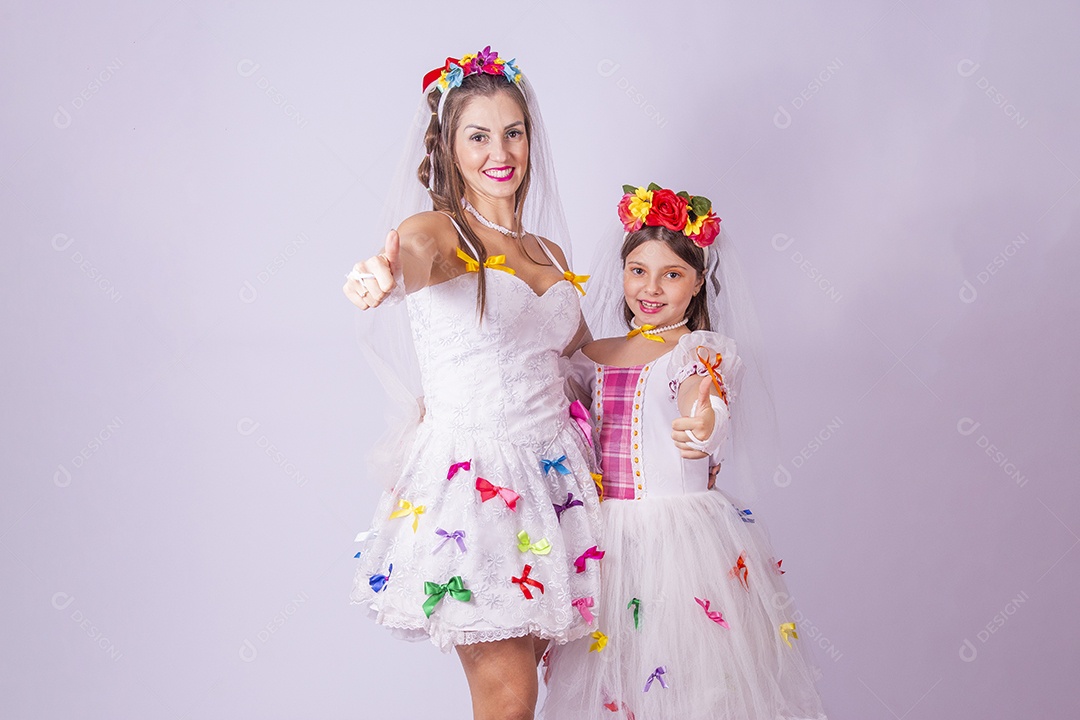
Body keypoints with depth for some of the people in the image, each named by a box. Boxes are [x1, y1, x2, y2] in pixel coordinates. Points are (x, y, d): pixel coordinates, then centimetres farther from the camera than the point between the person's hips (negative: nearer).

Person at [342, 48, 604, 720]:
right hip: (470, 476, -6)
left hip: (553, 477, 6)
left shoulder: (551, 252, 14)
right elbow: (408, 254, -32)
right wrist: (382, 275, -54)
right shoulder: (435, 231, -5)